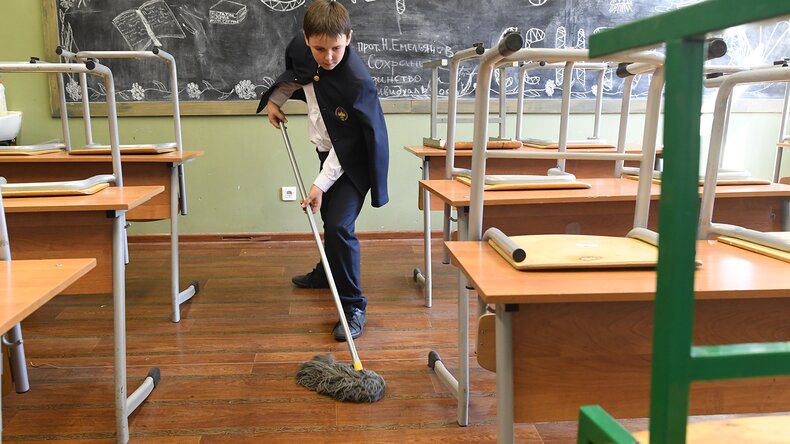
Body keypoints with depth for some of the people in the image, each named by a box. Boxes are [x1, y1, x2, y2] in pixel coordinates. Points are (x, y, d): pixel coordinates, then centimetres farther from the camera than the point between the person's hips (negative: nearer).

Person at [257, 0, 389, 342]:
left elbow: (346, 144, -26)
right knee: (328, 217, 23)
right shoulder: (300, 48, -11)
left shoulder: (357, 81, -31)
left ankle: (353, 306, -6)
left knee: (339, 226, -18)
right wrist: (275, 100, 9)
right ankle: (327, 273, 47)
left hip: (355, 159, -7)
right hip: (329, 151, 8)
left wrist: (321, 184, -25)